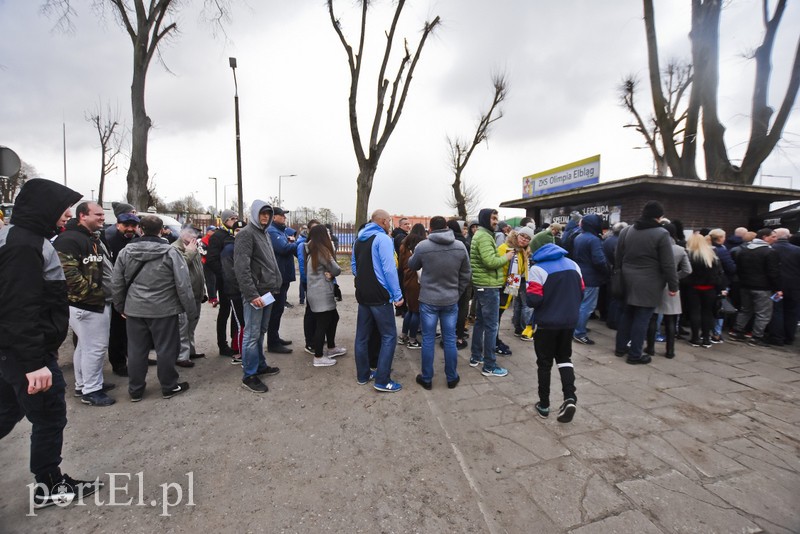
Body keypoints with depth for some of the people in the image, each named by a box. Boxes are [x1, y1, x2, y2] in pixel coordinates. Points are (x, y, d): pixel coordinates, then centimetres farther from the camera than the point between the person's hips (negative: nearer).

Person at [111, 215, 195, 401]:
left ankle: (135, 390, 27)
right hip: (163, 309, -4)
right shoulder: (170, 252, -12)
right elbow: (183, 285, -12)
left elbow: (116, 283, 8)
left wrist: (120, 306, 21)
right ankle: (169, 387, 21)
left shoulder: (126, 251, 1)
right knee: (166, 349, 8)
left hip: (134, 309, 4)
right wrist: (191, 310, -4)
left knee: (136, 350, 14)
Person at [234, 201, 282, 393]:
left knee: (261, 332, 17)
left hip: (267, 292, 9)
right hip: (255, 293, -9)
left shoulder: (264, 234, 18)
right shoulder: (246, 234, -11)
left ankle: (260, 366, 30)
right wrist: (251, 294, -23)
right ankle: (249, 376, 7)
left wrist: (276, 285, 15)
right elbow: (241, 267, -19)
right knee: (252, 334, -2)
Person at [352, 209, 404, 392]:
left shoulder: (358, 239, 13)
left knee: (362, 336, 13)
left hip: (362, 295, 8)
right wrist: (397, 295, -15)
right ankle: (382, 380, 1)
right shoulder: (383, 238, -12)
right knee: (389, 336, 0)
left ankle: (363, 375, 24)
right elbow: (389, 269, -19)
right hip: (380, 296, -8)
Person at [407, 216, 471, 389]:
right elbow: (466, 274, 4)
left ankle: (426, 378, 20)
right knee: (450, 340, 12)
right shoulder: (460, 247, -4)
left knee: (428, 340, 9)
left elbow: (412, 266, 6)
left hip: (428, 300, -2)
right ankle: (451, 378, 24)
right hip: (451, 300, 2)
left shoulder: (422, 246, -12)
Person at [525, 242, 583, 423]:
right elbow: (581, 294, 10)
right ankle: (569, 397, 4)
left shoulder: (538, 269, -16)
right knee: (564, 358, 20)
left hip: (547, 323, -5)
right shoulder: (573, 265, 5)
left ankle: (544, 404, 19)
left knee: (544, 363, 10)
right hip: (570, 321, 5)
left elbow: (533, 300, -20)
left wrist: (528, 290, 0)